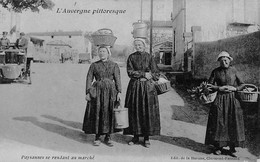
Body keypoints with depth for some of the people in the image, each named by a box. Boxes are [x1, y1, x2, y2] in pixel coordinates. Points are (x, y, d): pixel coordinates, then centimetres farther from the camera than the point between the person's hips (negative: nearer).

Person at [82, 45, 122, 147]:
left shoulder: (114, 65, 6)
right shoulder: (94, 65, 7)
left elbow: (117, 79, 0)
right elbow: (89, 79, 4)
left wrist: (119, 92, -10)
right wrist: (88, 92, -5)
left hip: (110, 91, 0)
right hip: (97, 91, 0)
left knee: (109, 113, 1)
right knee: (97, 113, -1)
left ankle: (108, 137, 14)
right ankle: (97, 137, 11)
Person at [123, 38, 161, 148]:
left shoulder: (149, 57, 3)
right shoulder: (131, 57, 5)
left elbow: (156, 74, 1)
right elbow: (130, 72, -6)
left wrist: (147, 77, -12)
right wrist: (144, 74, -11)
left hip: (147, 87, -1)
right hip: (134, 87, 1)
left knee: (148, 112, -2)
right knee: (134, 111, 2)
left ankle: (146, 138, 7)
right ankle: (136, 137, 13)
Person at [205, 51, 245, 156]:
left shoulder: (233, 71, 4)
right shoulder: (216, 72, 1)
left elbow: (242, 84, 8)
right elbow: (209, 85, 3)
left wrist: (234, 88, -9)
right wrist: (219, 88, -11)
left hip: (233, 100, 1)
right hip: (220, 99, 0)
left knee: (233, 123, 0)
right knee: (219, 123, 0)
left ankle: (232, 148, 9)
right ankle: (219, 147, 11)